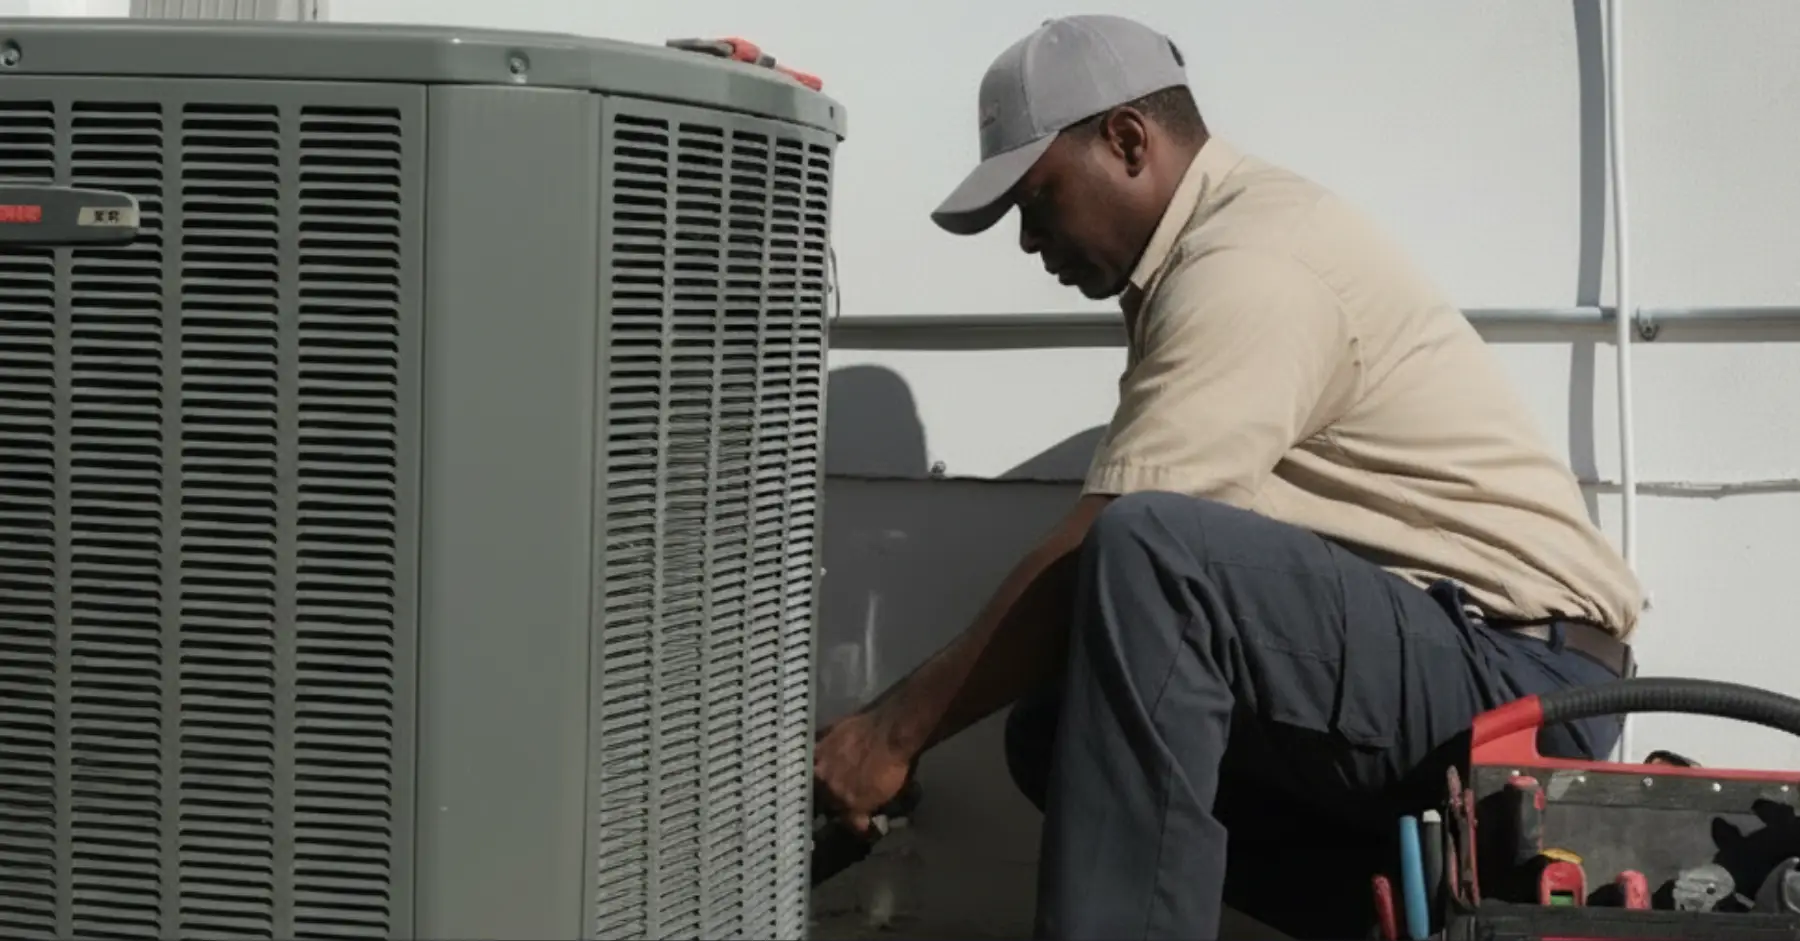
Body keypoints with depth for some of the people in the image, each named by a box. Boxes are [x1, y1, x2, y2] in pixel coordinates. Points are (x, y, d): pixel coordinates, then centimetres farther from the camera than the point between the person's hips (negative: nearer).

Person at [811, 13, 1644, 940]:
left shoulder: (1250, 266, -16)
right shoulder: (1225, 241, 15)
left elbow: (1094, 556, -20)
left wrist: (896, 729, -13)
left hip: (1521, 676, -10)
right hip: (1420, 666, 10)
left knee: (1146, 556, -30)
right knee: (1065, 722, 1)